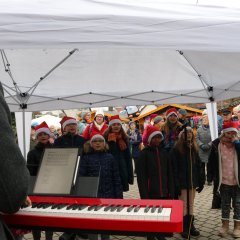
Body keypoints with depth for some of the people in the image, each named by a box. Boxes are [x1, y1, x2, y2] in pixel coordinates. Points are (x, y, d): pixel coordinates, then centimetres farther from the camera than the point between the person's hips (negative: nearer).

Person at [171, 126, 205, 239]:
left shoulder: (194, 148, 6)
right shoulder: (176, 150, -10)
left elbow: (199, 166, 8)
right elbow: (174, 168, -13)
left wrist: (201, 181, 5)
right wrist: (176, 185, -16)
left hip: (192, 181, 5)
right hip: (182, 182, -5)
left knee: (191, 205, 14)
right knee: (183, 206, 3)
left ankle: (191, 226, 26)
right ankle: (184, 228, 15)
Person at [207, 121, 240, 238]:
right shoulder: (217, 144, -7)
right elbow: (211, 161, 0)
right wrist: (212, 176, -1)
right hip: (223, 181, 0)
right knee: (225, 204, 15)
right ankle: (225, 225, 30)